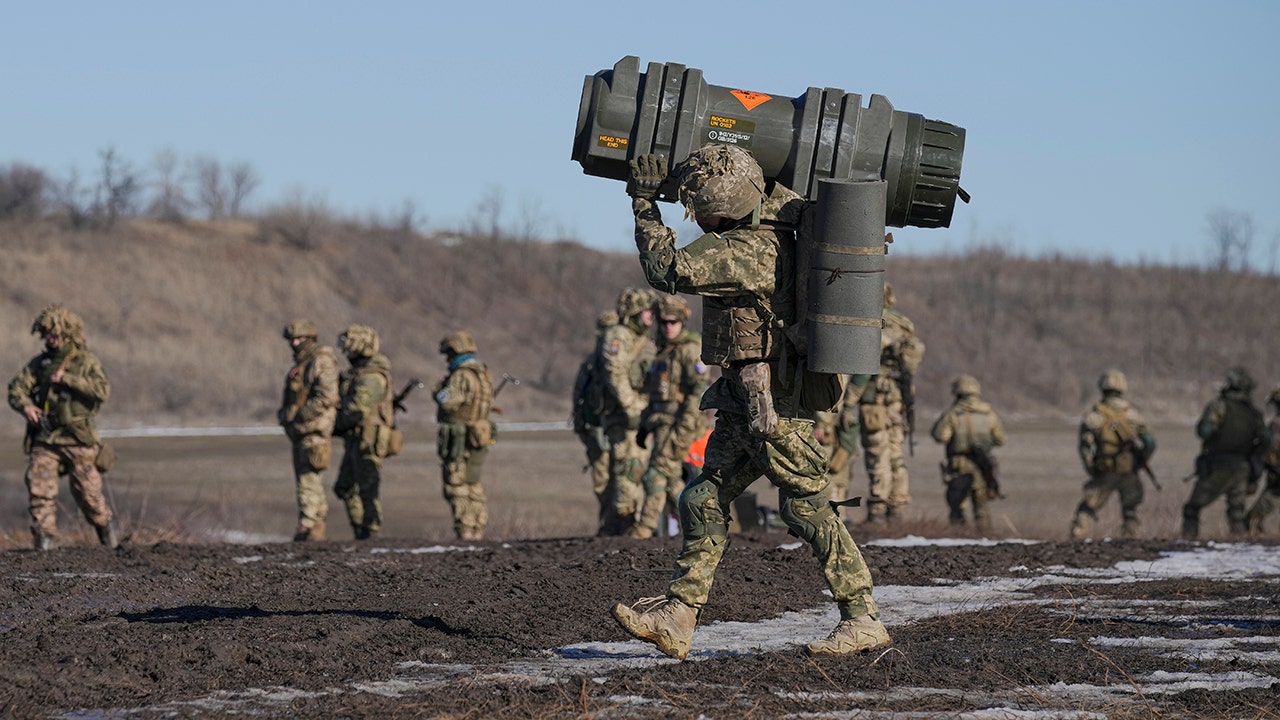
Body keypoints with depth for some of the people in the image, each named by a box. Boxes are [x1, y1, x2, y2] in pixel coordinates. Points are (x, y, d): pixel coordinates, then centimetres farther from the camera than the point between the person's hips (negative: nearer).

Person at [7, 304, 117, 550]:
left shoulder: (86, 361, -3)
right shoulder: (40, 363, 10)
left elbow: (103, 390, -17)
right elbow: (16, 387, 6)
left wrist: (67, 379, -22)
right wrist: (25, 405, -16)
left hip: (78, 440, -3)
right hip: (45, 439, 3)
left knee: (87, 492, 2)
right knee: (39, 486, -11)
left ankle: (105, 526, 27)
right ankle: (45, 537, -6)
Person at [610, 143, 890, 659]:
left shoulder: (750, 250, -22)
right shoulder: (769, 224, 8)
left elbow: (669, 269, -23)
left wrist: (645, 204, -14)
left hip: (772, 401, -10)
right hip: (747, 402, 10)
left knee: (806, 507, -6)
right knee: (705, 500, 7)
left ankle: (863, 620, 0)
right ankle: (676, 617, 5)